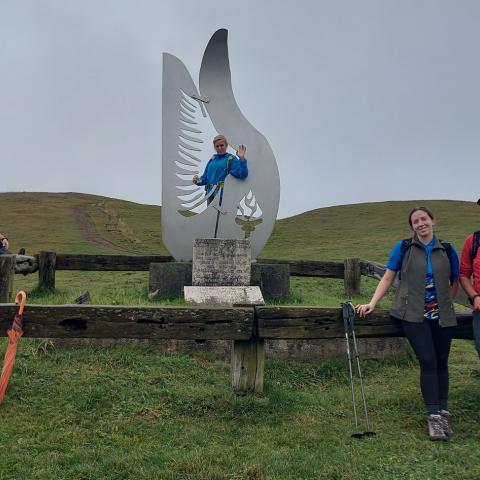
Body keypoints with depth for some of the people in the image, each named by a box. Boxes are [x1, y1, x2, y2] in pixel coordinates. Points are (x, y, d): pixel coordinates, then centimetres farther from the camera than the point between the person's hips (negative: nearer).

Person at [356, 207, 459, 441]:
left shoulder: (447, 251, 7)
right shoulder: (403, 248, 2)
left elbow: (455, 281, 19)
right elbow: (388, 277, 4)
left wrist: (446, 303, 7)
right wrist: (372, 303, -4)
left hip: (442, 316, 3)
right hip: (414, 316, -3)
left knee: (441, 362, 8)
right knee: (428, 362, -9)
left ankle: (443, 412, 20)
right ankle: (434, 416, -4)